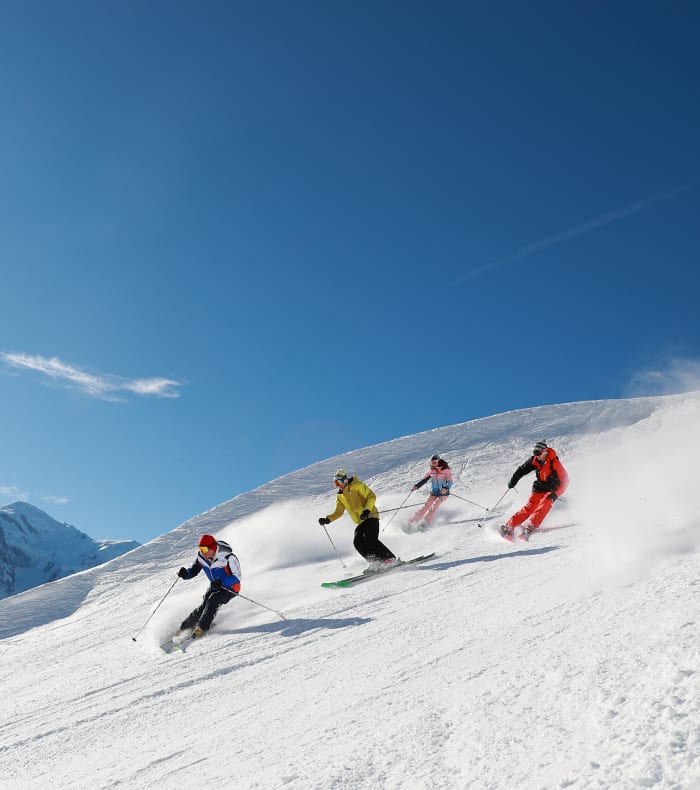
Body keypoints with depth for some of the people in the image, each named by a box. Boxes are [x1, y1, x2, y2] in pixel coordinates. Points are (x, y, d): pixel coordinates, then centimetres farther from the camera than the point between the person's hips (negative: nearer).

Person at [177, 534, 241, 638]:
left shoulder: (228, 558, -30)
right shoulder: (201, 557, -13)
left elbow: (237, 577, -28)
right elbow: (193, 571, -1)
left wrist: (222, 582, -44)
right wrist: (185, 574, -24)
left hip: (230, 588, -5)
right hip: (215, 586, 5)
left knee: (212, 601, -25)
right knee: (203, 607, -8)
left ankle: (202, 628, -15)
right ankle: (184, 626, 7)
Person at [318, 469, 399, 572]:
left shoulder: (357, 485, -4)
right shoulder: (340, 496, 16)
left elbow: (372, 496, -9)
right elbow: (338, 512, 19)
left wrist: (367, 510, -24)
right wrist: (327, 519, 3)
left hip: (370, 517, -7)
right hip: (360, 522, 7)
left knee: (370, 540, -22)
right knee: (358, 542, -13)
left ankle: (391, 559, -15)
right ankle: (376, 562, -9)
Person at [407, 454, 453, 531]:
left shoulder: (446, 470, -14)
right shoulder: (431, 470, -1)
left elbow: (450, 482, -19)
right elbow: (424, 479, 8)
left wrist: (445, 488, -38)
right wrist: (417, 486, -7)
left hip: (443, 492, -3)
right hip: (434, 492, 3)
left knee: (435, 506, -21)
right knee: (426, 506, -8)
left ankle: (424, 523, -21)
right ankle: (413, 520, -6)